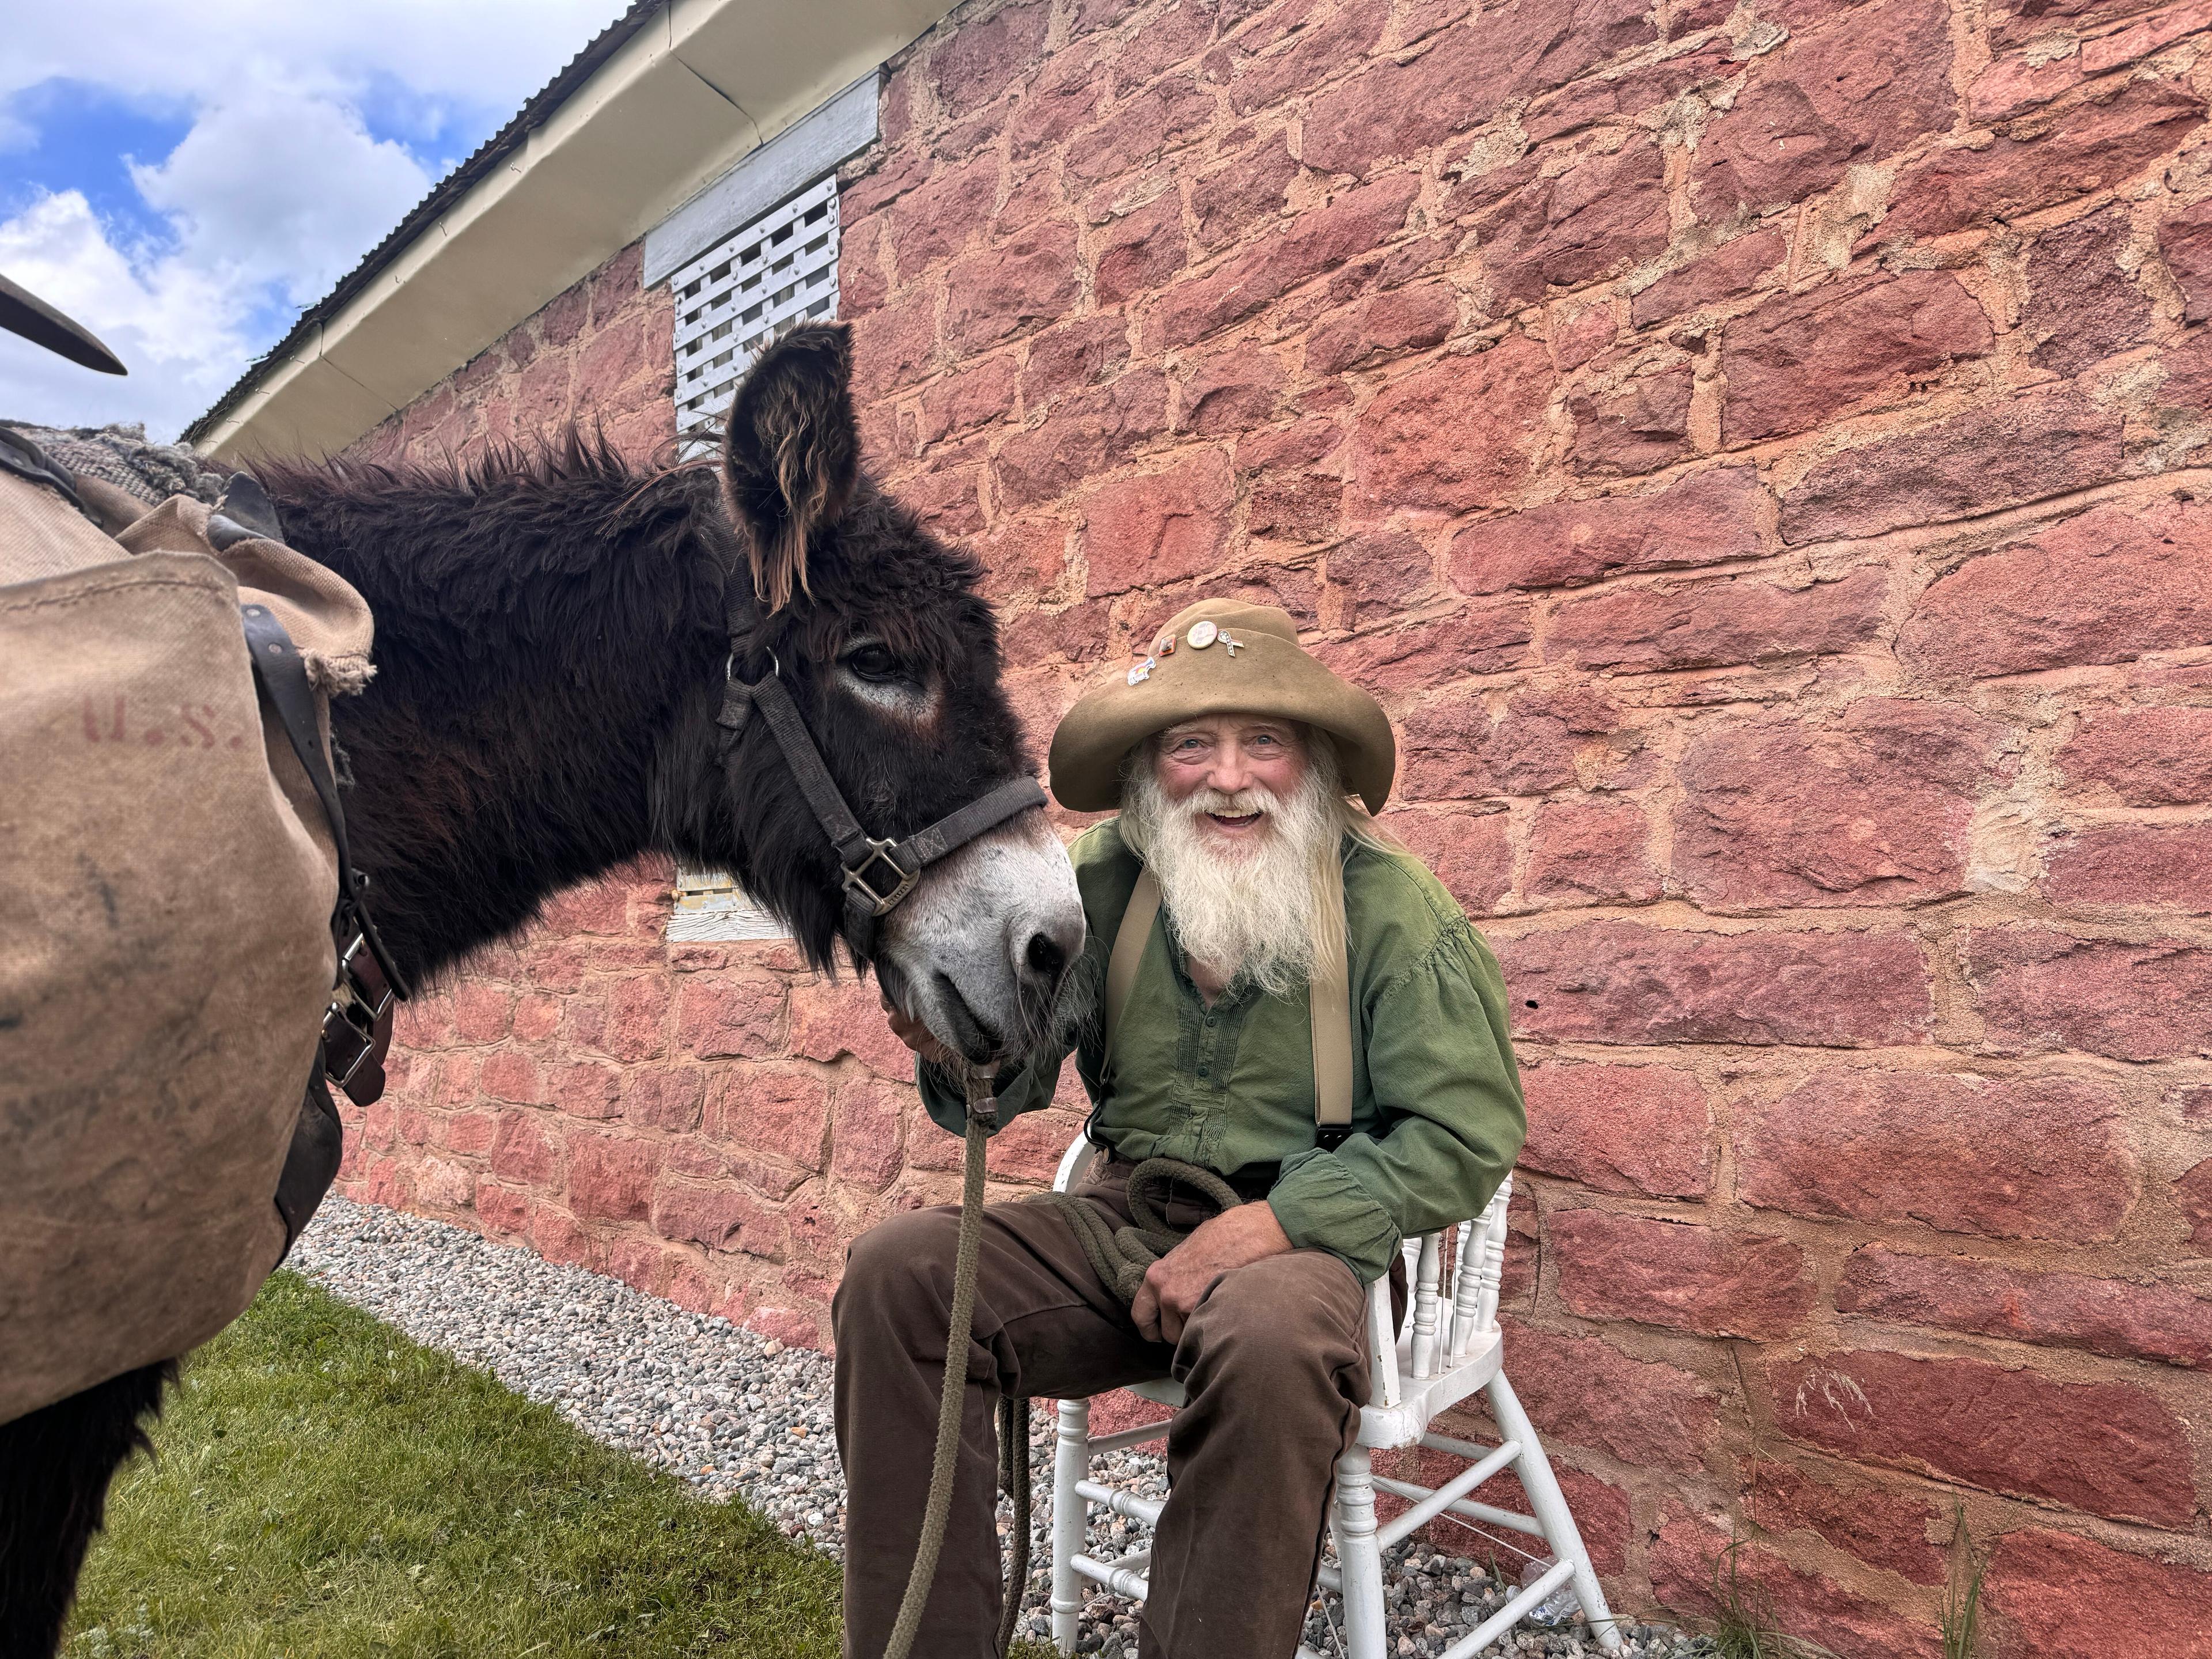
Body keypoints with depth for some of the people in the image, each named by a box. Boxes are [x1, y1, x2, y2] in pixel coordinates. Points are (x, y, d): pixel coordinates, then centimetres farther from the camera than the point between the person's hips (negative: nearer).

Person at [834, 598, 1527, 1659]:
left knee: (1270, 1334, -37)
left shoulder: (1390, 905, -10)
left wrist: (1267, 1224, -22)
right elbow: (1009, 1080, 0)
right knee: (898, 1274, -14)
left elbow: (1465, 1135, -13)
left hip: (1311, 1240, -3)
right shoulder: (1101, 880, -1)